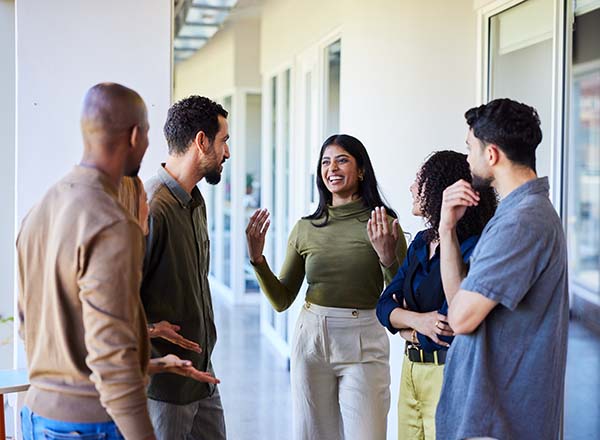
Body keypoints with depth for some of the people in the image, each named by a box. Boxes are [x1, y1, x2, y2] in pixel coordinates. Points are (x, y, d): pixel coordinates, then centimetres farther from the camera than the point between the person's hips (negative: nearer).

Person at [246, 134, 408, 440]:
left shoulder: (384, 225, -3)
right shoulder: (305, 229, 5)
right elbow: (281, 300, 7)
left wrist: (388, 258, -21)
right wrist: (257, 259, -7)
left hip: (363, 345, -3)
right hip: (312, 338, 3)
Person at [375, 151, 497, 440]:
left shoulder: (472, 249, -18)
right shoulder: (421, 242, 8)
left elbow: (449, 327, -24)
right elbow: (385, 305, 3)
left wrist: (406, 325, -7)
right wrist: (417, 320, -17)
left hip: (449, 373, -8)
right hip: (411, 370, 8)